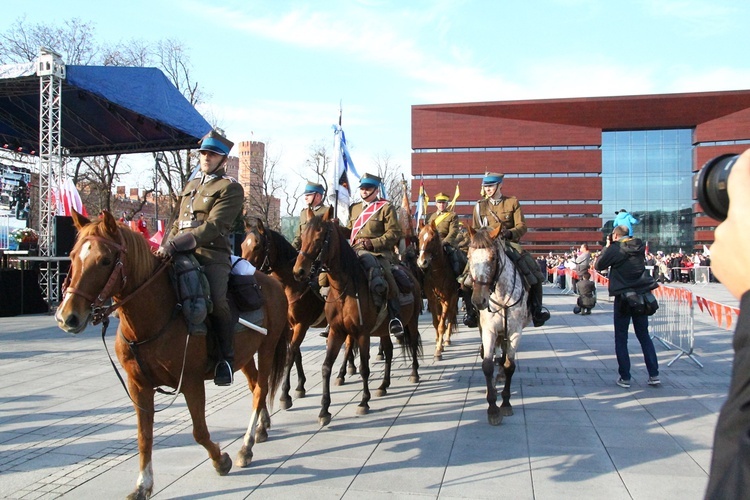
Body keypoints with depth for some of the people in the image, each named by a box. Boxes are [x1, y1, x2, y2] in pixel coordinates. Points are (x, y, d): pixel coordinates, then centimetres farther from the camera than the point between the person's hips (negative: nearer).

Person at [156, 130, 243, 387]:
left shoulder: (231, 188, 1)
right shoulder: (190, 186, 26)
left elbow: (213, 226, -12)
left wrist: (175, 245, -22)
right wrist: (166, 246, 8)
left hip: (212, 255, -7)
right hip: (181, 255, 7)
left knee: (216, 301, -29)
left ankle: (226, 356, -8)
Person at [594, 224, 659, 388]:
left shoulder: (615, 249, -11)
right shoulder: (640, 247, 6)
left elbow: (599, 265, -2)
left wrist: (607, 247, 7)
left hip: (623, 297, -5)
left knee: (621, 338, 5)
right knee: (644, 335, 13)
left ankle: (625, 378, 5)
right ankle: (654, 375, 12)